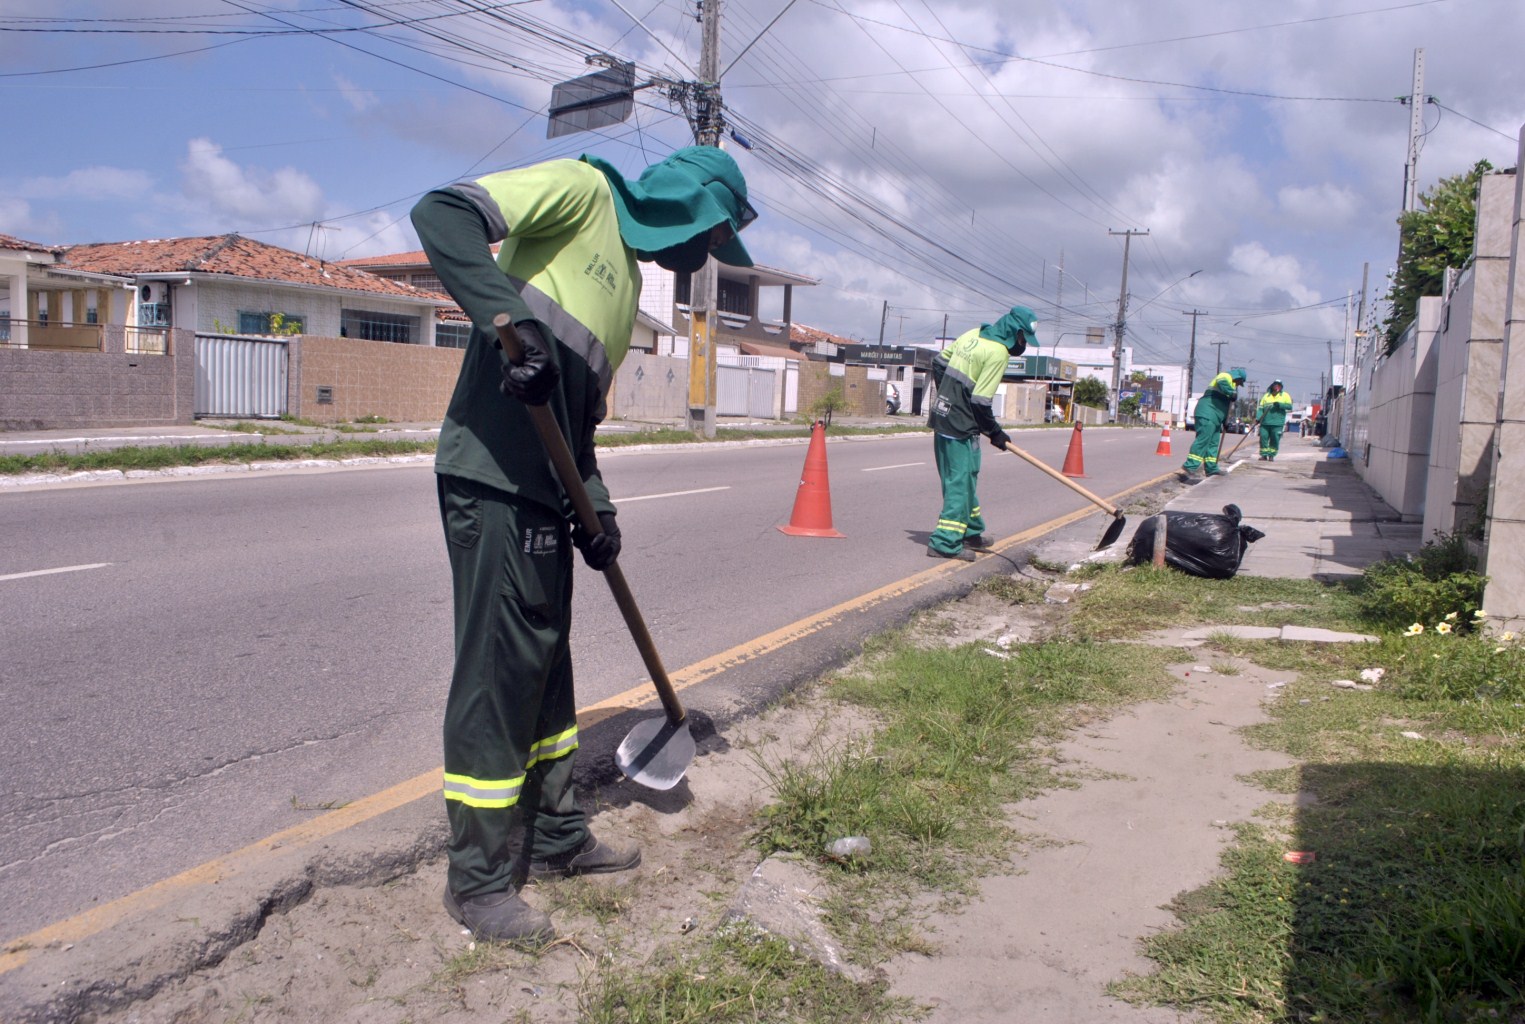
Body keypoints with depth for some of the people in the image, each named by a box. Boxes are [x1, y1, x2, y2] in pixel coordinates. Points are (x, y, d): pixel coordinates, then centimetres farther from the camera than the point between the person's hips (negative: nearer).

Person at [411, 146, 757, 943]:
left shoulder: (630, 278, 24)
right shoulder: (582, 190, -2)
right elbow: (442, 216, -15)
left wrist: (595, 506, 10)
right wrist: (511, 322, -28)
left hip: (543, 490, 10)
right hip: (494, 480, -9)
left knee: (544, 663, 17)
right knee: (497, 672, -3)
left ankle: (555, 839, 32)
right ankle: (478, 879, 12)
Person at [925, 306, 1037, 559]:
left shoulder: (972, 335, 10)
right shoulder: (998, 353, -16)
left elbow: (939, 361, 20)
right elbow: (980, 401, -19)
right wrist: (995, 432, -6)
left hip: (942, 418, 9)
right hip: (961, 427, -9)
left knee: (963, 480, 18)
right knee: (961, 482, -3)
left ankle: (971, 532, 30)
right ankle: (945, 543, -3)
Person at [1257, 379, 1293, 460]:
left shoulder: (1285, 395, 9)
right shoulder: (1266, 396, 14)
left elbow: (1290, 406, 0)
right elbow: (1261, 408, 9)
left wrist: (1280, 405, -15)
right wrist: (1258, 417, -6)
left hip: (1277, 423, -2)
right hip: (1265, 422, 2)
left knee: (1275, 440, -3)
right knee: (1263, 438, -3)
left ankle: (1271, 456, 5)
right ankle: (1264, 455, 5)